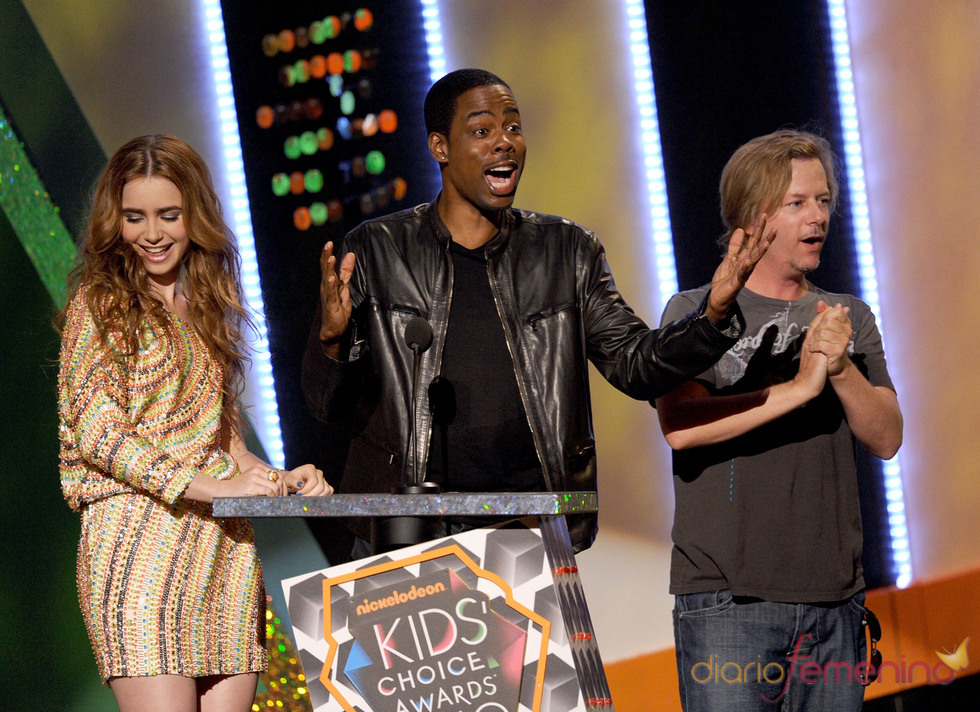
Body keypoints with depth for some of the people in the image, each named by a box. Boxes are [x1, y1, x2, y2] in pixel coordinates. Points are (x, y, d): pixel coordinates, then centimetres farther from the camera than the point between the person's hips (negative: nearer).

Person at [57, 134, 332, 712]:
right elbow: (98, 433, -7)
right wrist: (214, 486, -17)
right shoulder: (100, 302, 3)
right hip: (138, 532, -5)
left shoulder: (207, 307, 21)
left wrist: (277, 480, 3)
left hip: (226, 542, 5)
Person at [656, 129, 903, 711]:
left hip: (834, 597, 4)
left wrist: (841, 370, -11)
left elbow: (886, 439, 7)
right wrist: (800, 386, -18)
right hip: (727, 598, -4)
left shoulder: (850, 317, 16)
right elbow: (680, 426, -14)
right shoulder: (696, 311, 3)